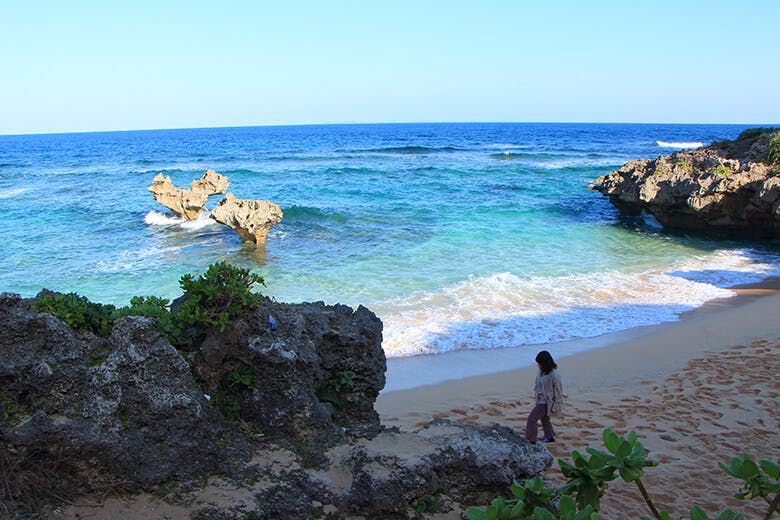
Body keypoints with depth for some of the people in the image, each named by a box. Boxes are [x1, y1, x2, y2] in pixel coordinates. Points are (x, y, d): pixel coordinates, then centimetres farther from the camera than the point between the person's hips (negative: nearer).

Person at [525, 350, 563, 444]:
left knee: (531, 419, -9)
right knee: (544, 418, 25)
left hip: (546, 402, -8)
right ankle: (550, 437, 46)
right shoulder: (541, 371, -3)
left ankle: (531, 441, 2)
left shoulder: (554, 376, -27)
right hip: (540, 400, 9)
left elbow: (558, 394, -19)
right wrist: (535, 396, 15)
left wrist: (554, 409, -15)